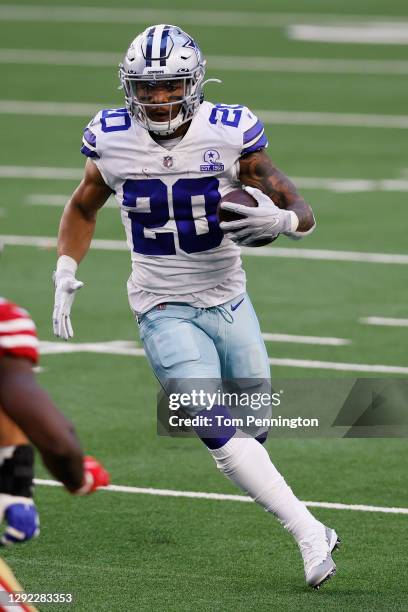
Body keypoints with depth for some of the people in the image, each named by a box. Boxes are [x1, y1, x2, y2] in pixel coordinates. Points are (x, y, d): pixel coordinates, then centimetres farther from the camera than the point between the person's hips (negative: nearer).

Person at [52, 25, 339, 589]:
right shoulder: (112, 141, -6)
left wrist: (283, 219, -30)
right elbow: (83, 208, 14)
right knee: (219, 432, -19)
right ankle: (310, 533, -18)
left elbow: (303, 213, -7)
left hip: (229, 302, 1)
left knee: (254, 430, 4)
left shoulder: (229, 134, -11)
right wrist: (65, 274, 1)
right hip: (165, 310, -1)